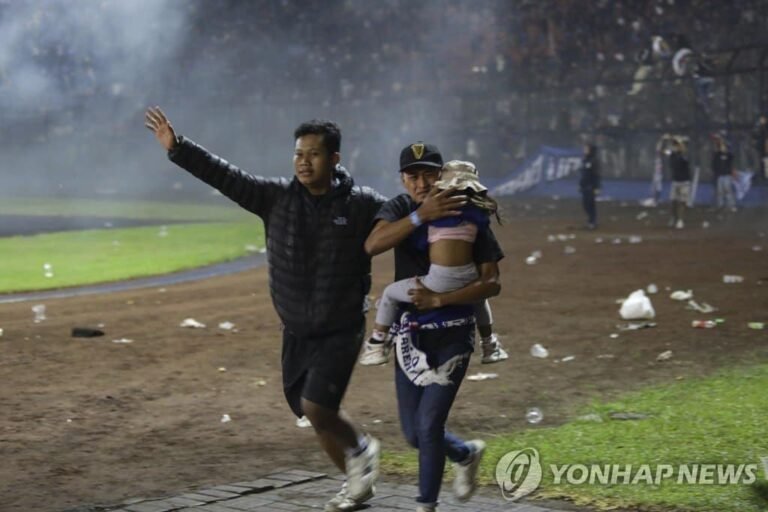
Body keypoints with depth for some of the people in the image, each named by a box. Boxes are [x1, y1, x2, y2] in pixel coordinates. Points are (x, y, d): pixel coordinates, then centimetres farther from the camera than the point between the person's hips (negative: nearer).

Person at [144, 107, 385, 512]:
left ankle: (361, 448, 13)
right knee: (317, 416, 12)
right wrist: (176, 147, -14)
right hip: (296, 333, 5)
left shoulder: (362, 204, -10)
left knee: (316, 407, -18)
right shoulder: (277, 197, -3)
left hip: (341, 331, -5)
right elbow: (225, 177, -7)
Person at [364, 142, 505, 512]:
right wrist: (421, 215, -33)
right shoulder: (400, 209, -2)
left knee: (429, 426, -10)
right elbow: (373, 245, -23)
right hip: (409, 332, 4)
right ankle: (467, 454, 41)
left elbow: (492, 283, -13)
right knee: (414, 433, 10)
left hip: (453, 334, -4)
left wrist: (439, 300, -24)